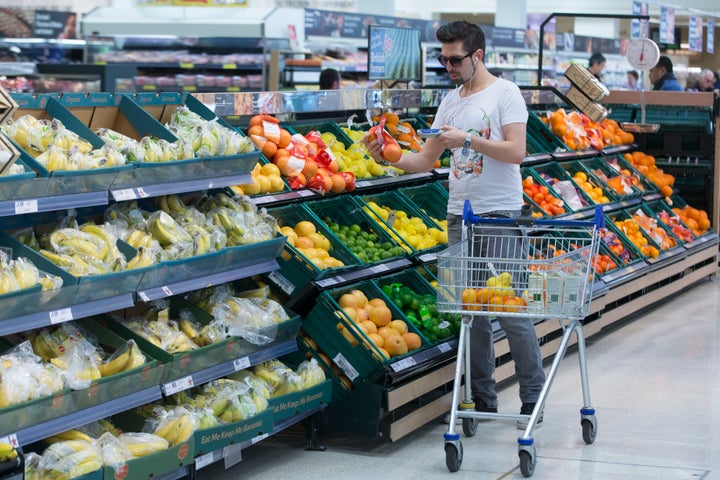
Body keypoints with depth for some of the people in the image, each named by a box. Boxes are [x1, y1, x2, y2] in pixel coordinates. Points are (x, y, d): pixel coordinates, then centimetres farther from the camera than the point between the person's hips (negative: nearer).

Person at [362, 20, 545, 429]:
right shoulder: (451, 101, 15)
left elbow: (516, 152, -15)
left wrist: (467, 139, -20)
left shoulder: (505, 93, -4)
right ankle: (483, 400, 15)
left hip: (500, 214, -6)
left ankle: (533, 399, 3)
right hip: (460, 214, 6)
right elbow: (427, 160, 14)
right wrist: (388, 157, -2)